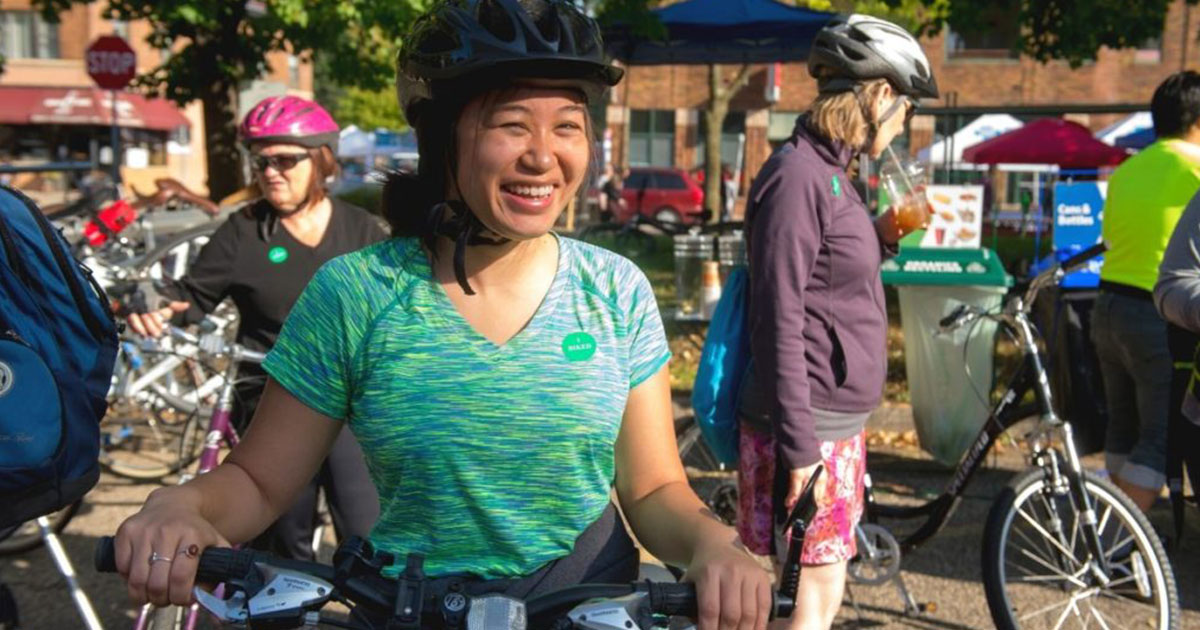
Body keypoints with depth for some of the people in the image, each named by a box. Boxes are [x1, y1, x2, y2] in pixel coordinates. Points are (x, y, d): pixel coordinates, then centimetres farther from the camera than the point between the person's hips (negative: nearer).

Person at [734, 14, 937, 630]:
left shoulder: (831, 171, 12)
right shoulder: (797, 175, -17)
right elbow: (779, 324, -21)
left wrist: (882, 237, 5)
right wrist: (799, 448, -21)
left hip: (839, 421, 10)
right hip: (807, 426, -9)